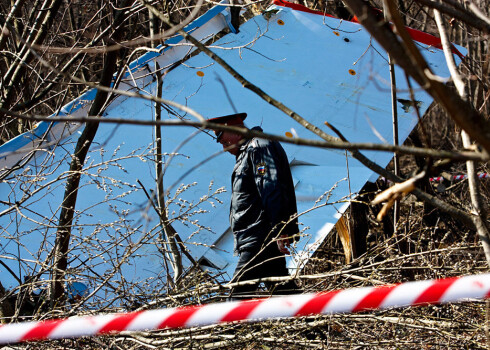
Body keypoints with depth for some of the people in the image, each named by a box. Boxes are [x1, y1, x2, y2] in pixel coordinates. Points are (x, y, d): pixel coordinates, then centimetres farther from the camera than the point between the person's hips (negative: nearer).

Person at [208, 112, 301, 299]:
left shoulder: (259, 147, -6)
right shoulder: (248, 152, 26)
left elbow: (271, 189, -19)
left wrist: (279, 230, -27)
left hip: (260, 239, -11)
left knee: (239, 293, -15)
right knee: (281, 290, 9)